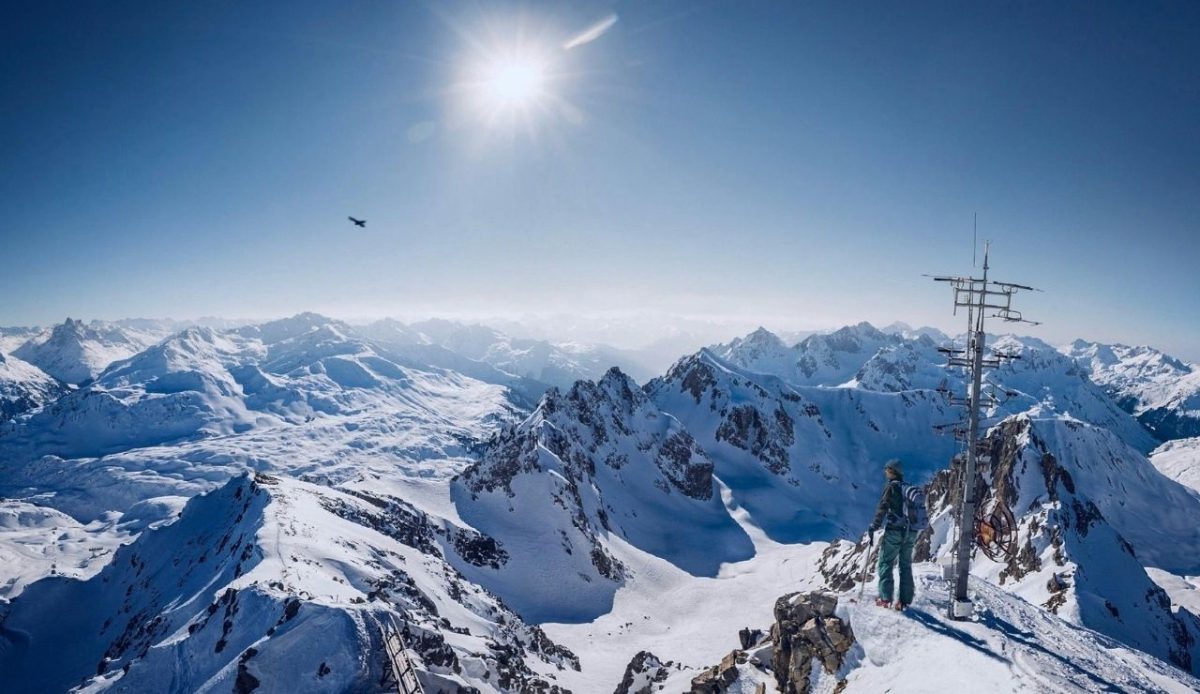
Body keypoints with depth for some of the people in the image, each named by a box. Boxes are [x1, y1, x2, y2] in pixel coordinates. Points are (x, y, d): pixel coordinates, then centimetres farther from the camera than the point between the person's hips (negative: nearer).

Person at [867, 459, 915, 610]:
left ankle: (885, 598, -1)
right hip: (910, 533, 6)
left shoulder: (891, 487, -8)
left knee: (886, 564, 2)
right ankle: (905, 600, 12)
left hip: (894, 531, -6)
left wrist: (874, 527, -10)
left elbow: (882, 508, -14)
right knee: (906, 565, 12)